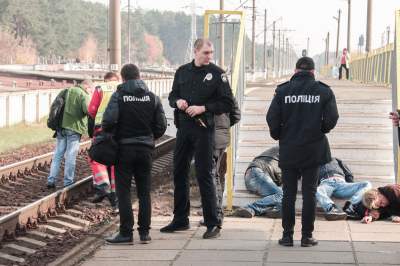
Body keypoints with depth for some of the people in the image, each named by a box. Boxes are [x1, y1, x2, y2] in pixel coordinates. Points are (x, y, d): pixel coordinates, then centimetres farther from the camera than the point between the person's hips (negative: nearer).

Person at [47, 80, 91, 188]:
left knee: (57, 155, 11)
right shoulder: (83, 95, -9)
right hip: (74, 129, -6)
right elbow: (87, 110, -22)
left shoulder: (67, 91, 12)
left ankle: (51, 180, 10)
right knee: (71, 157, 1)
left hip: (62, 127, 6)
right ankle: (68, 182, 6)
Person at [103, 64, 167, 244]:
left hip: (124, 148, -3)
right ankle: (144, 232, 9)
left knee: (123, 192, 1)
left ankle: (126, 233, -2)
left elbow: (109, 121, -19)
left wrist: (108, 133, 2)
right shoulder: (152, 97, 4)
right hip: (145, 149, 3)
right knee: (144, 192, 10)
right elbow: (161, 126, 2)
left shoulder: (119, 96, -7)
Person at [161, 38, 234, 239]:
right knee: (179, 173, 12)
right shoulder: (182, 72, 10)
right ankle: (180, 219, 24)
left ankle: (213, 224, -1)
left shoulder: (217, 74, -4)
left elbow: (227, 103, -6)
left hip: (204, 130, -5)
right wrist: (177, 102, -4)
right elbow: (172, 96, 19)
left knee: (205, 175, -6)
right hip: (183, 128, 5)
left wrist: (203, 108, -15)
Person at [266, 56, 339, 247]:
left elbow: (272, 118, -7)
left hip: (288, 150, 0)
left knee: (288, 193, 7)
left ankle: (287, 235, 7)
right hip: (313, 150, 0)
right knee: (309, 192, 5)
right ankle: (307, 236, 5)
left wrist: (278, 136, 11)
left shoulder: (283, 91, -2)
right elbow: (332, 119, -7)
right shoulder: (323, 91, -3)